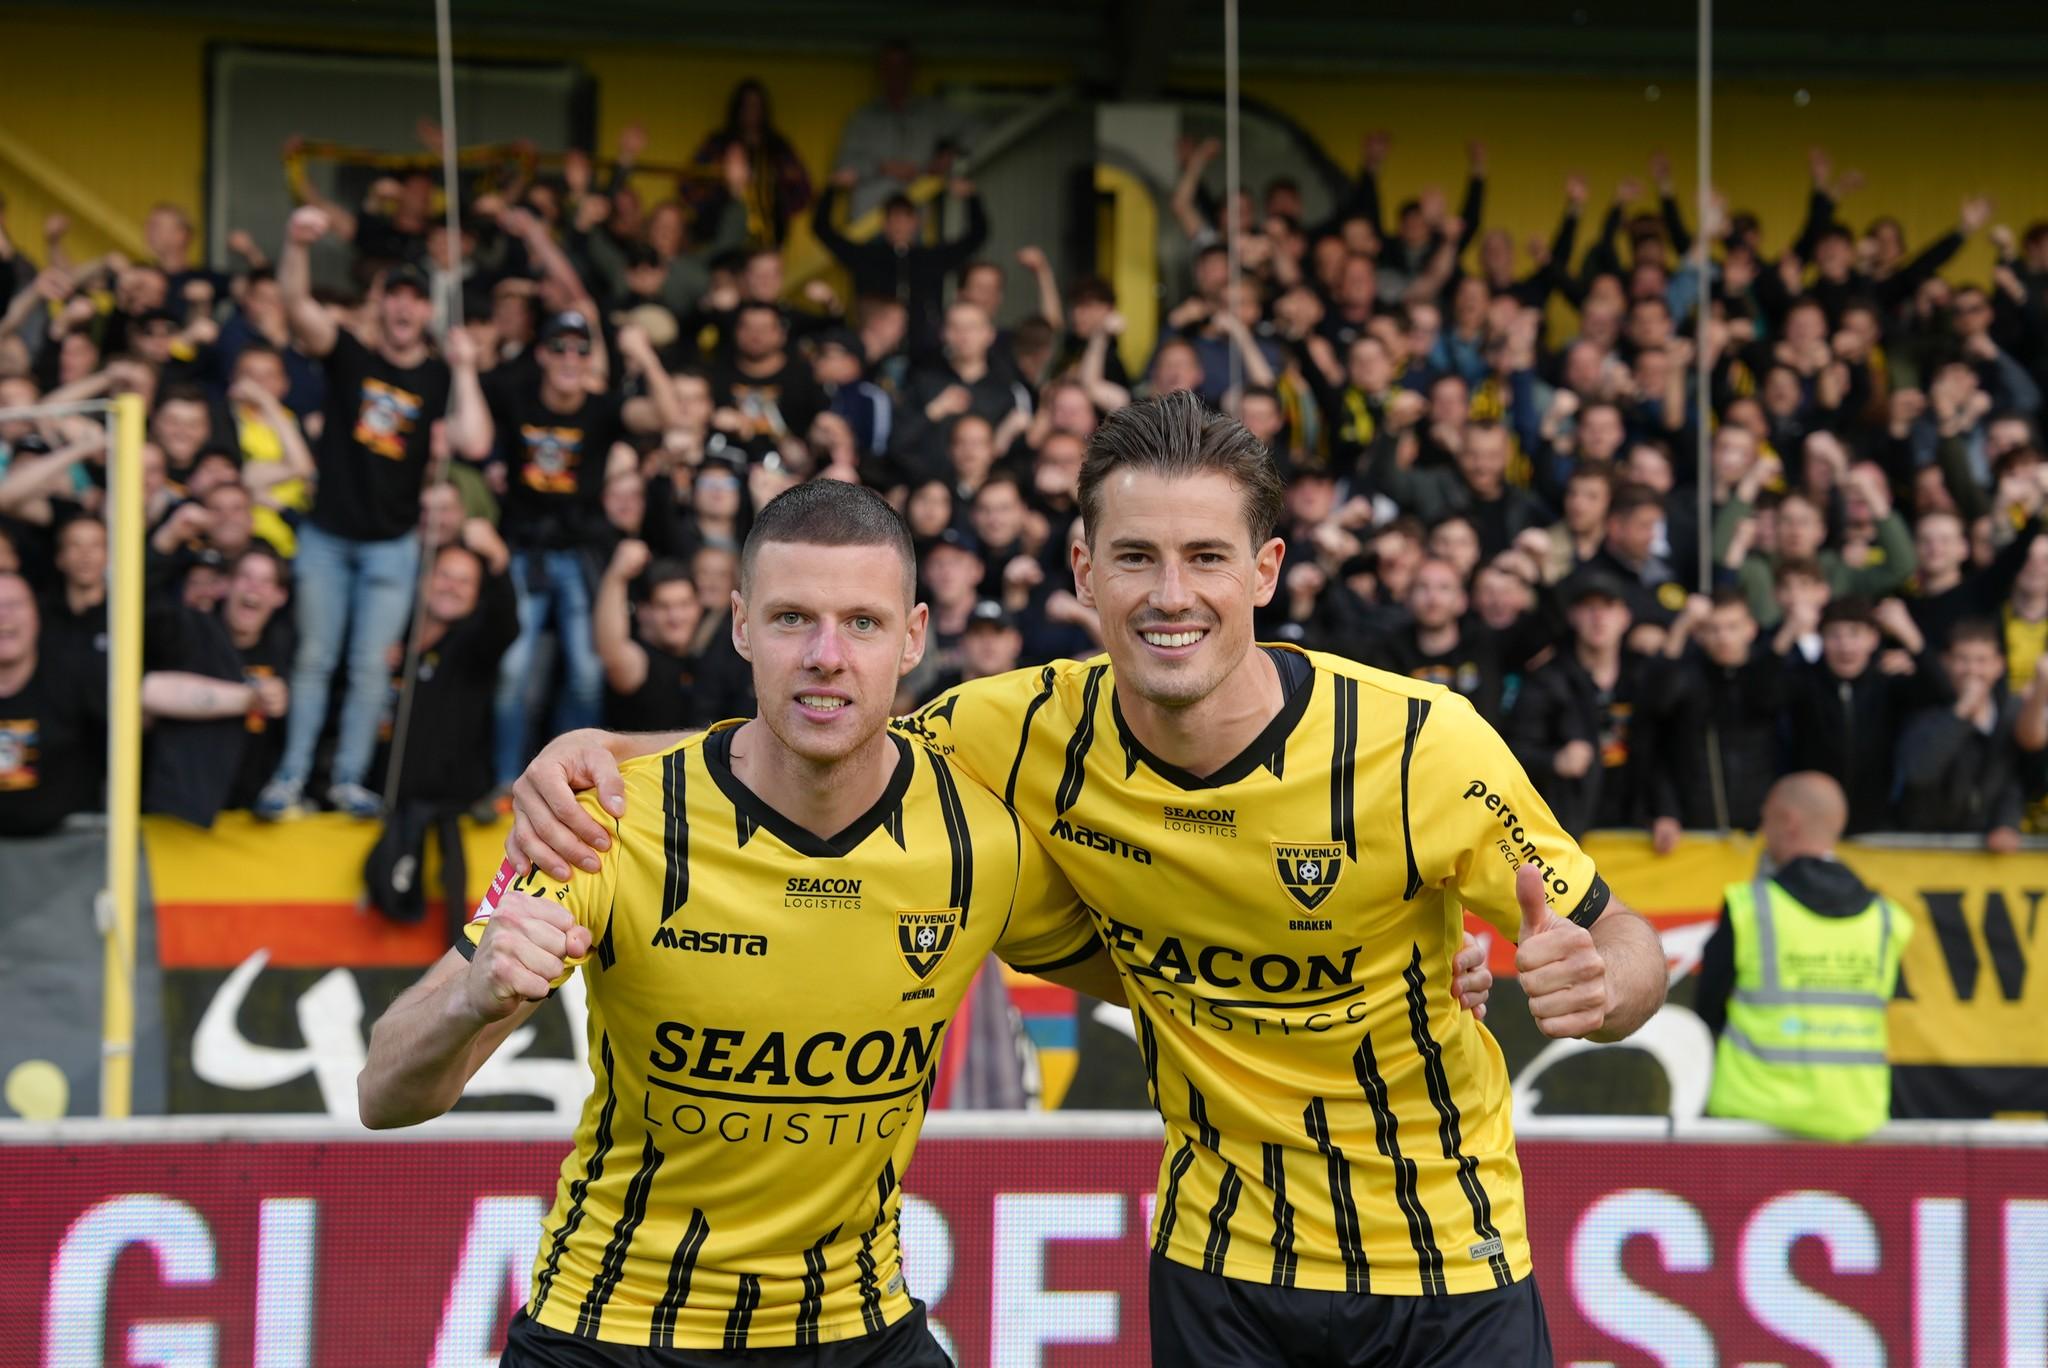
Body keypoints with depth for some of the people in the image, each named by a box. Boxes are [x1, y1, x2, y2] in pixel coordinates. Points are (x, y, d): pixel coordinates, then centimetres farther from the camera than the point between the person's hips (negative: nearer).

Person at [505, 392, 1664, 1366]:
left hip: (1442, 1266, -2)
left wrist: (1598, 984, -35)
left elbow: (1625, 943, -11)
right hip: (1221, 1263, 2)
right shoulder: (1037, 733, -13)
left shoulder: (1422, 746, -21)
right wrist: (594, 750, -19)